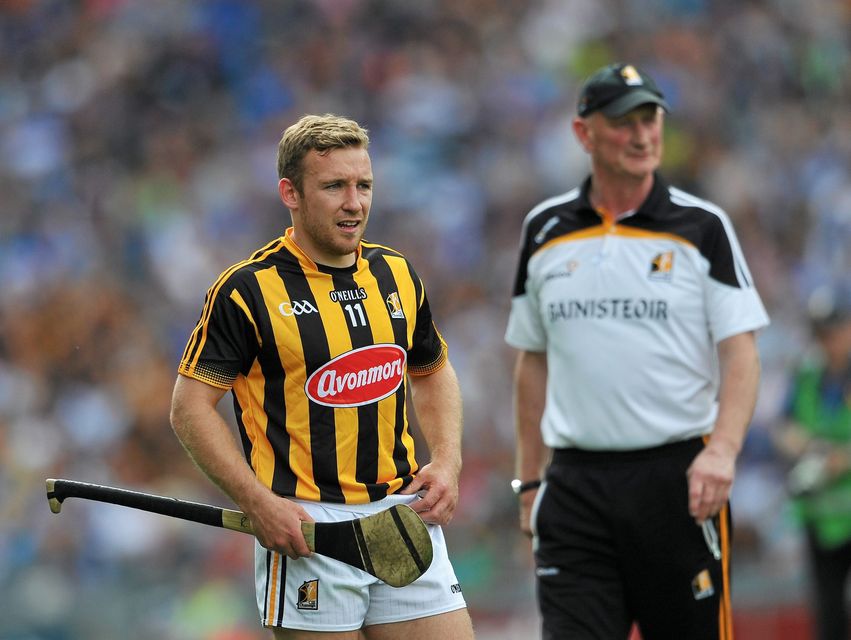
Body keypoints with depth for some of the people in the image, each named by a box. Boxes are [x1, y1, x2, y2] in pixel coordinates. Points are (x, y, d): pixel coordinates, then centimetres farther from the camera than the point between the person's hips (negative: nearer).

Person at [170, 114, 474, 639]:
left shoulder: (398, 276, 10)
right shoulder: (249, 290, -8)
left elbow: (434, 372, 25)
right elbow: (191, 406, -7)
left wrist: (448, 460, 7)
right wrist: (259, 503, -16)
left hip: (404, 513, 5)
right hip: (307, 526, -5)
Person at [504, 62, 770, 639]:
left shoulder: (703, 226, 1)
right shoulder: (544, 230, 10)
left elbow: (741, 351, -4)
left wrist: (722, 450, -20)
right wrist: (530, 480, 13)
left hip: (678, 478, -2)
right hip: (575, 483, 2)